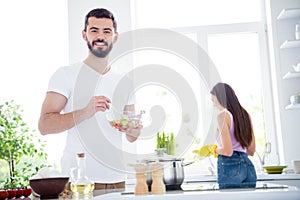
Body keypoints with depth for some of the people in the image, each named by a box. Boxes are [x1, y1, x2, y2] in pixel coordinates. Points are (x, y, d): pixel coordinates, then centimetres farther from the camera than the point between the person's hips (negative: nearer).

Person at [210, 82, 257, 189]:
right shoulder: (245, 115, 14)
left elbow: (228, 151, -15)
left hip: (230, 165, -7)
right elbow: (251, 151, 17)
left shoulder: (223, 115, -7)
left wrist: (215, 149, 4)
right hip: (248, 166, 7)